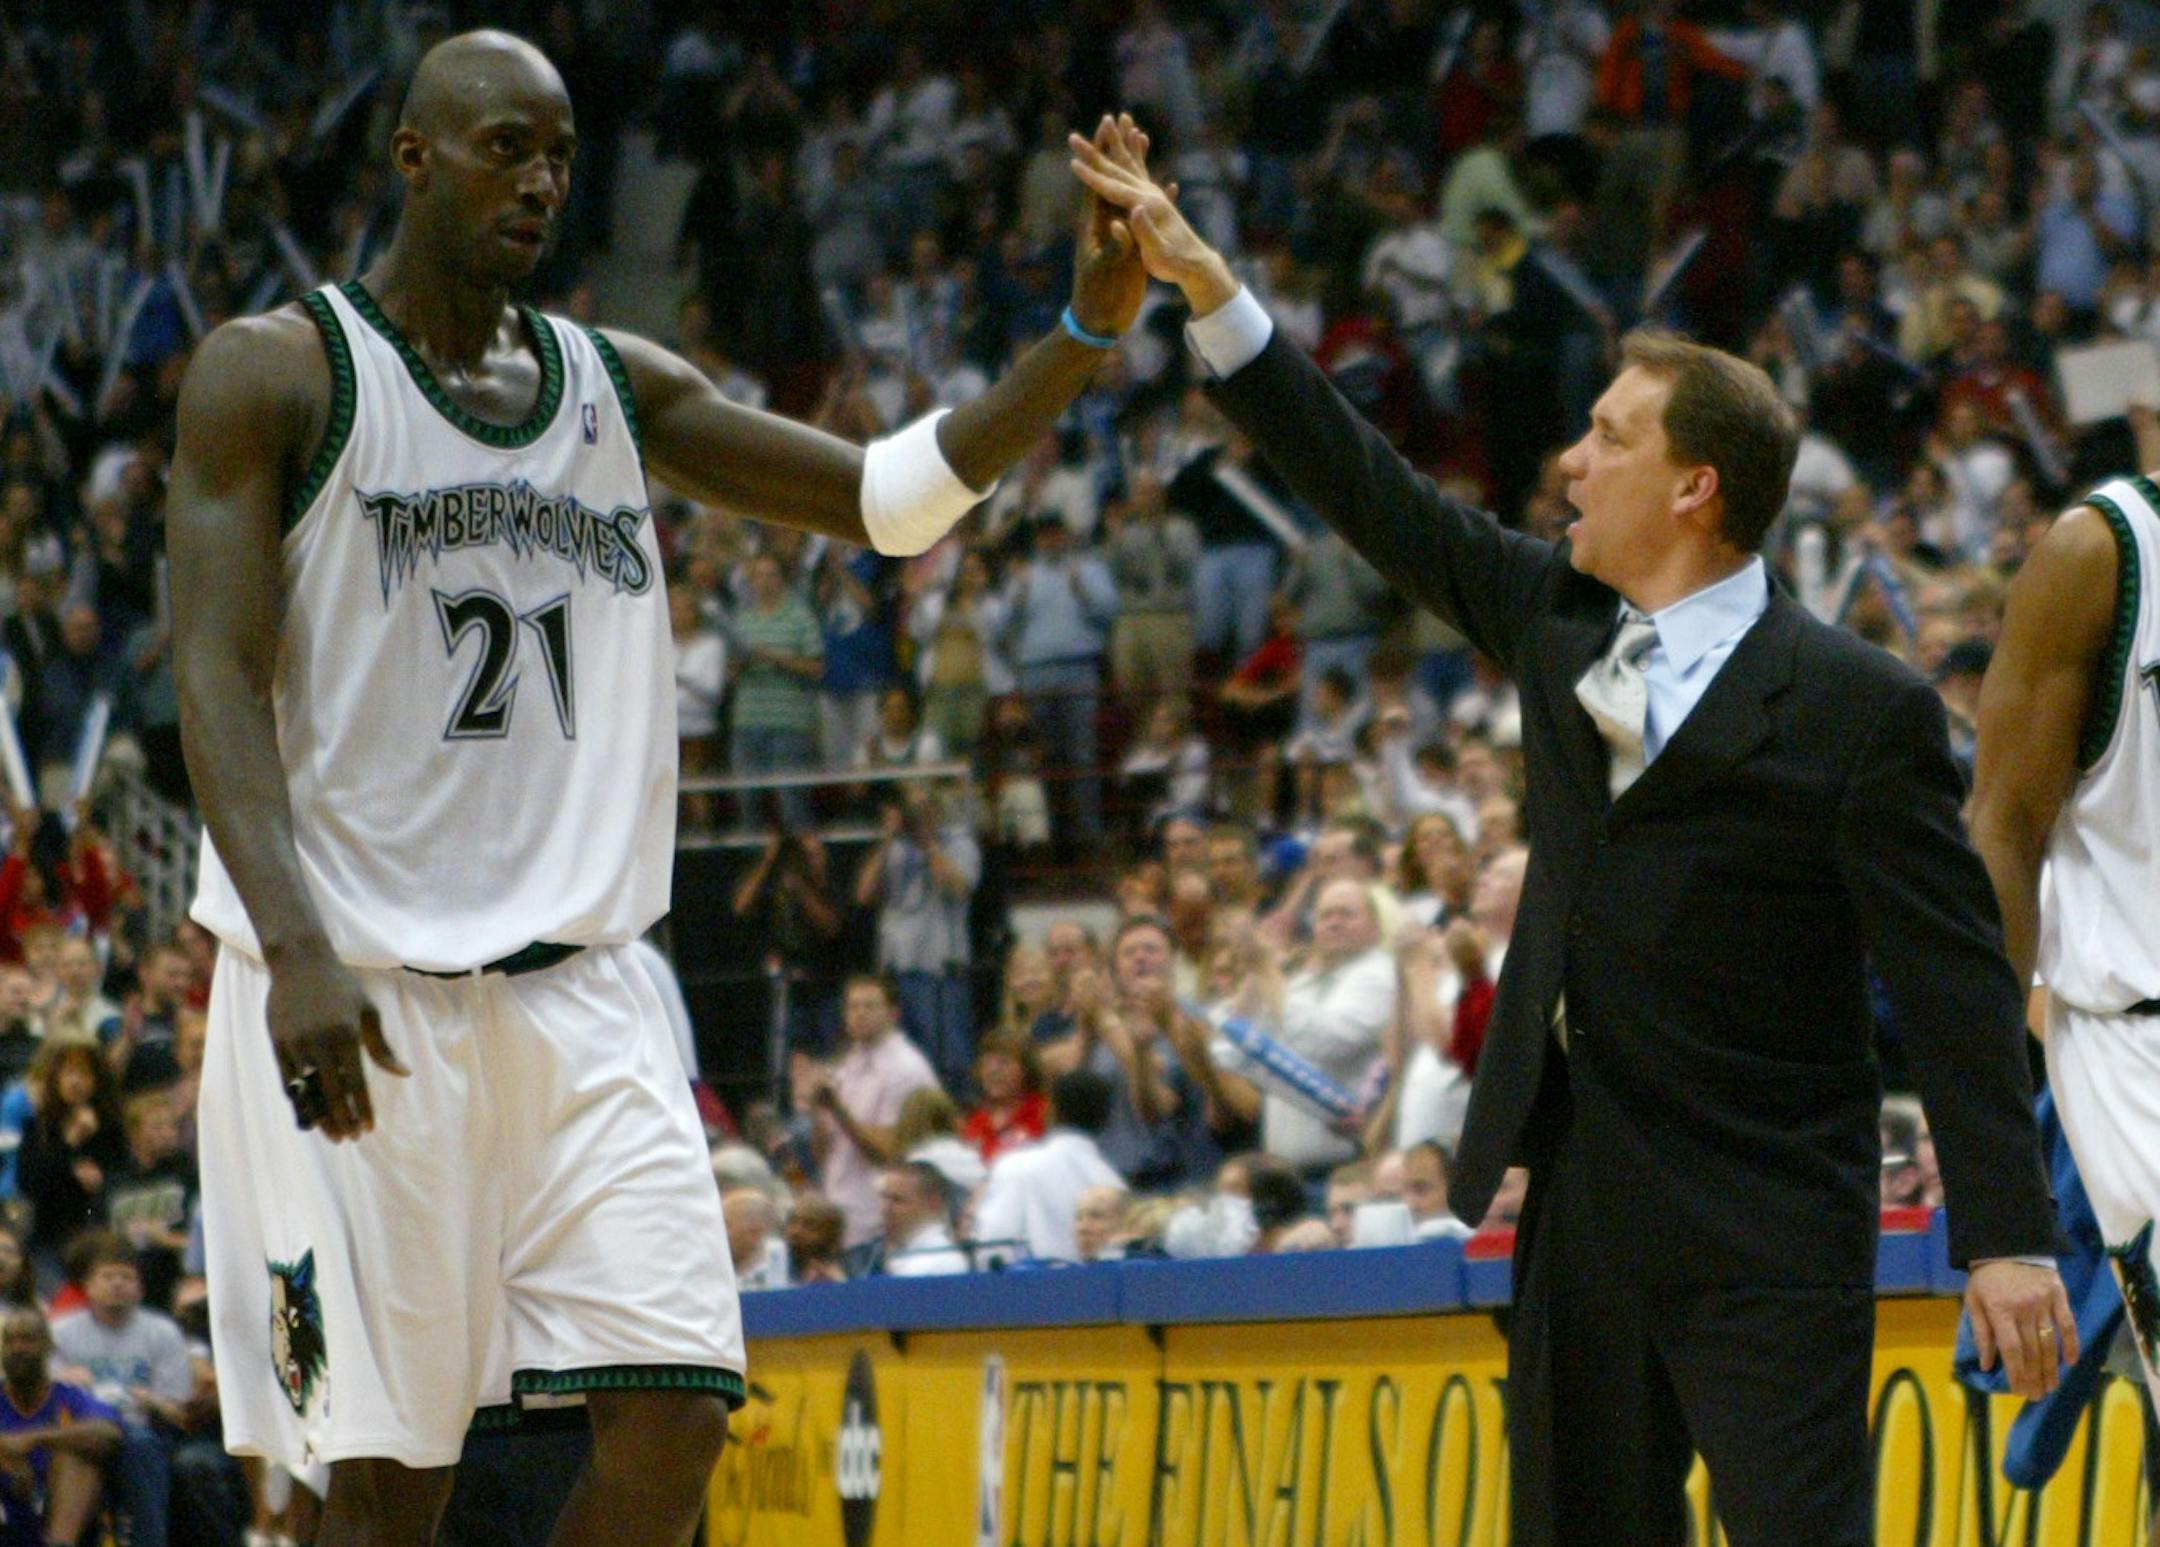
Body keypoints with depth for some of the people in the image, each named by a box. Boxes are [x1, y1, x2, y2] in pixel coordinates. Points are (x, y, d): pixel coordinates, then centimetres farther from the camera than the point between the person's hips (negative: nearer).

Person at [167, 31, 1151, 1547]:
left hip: (578, 994, 5)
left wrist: (1086, 332, -3)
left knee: (678, 1403, -8)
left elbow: (889, 498, 13)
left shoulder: (617, 385, 14)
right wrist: (295, 949, -24)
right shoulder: (276, 375, -2)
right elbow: (218, 680, -10)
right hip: (358, 996, -5)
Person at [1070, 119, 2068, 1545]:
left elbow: (1959, 985, -13)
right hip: (1583, 1207, 7)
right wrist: (1205, 288, 14)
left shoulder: (1858, 711, -12)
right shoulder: (1559, 616, 8)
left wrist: (2009, 1239, -17)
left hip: (1765, 1239, -7)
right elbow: (1379, 498, 16)